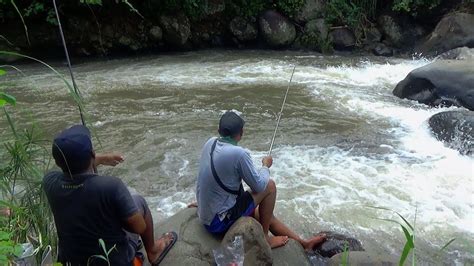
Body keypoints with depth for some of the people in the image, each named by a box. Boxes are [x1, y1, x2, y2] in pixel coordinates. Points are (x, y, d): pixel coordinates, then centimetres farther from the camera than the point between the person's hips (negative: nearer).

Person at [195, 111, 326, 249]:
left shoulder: (210, 143, -2)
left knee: (264, 213, 21)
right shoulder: (239, 154, -25)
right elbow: (259, 186, -15)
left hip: (206, 217, 8)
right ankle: (264, 237, 11)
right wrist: (266, 166, 4)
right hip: (219, 221, -8)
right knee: (270, 186, -3)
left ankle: (303, 242, 33)